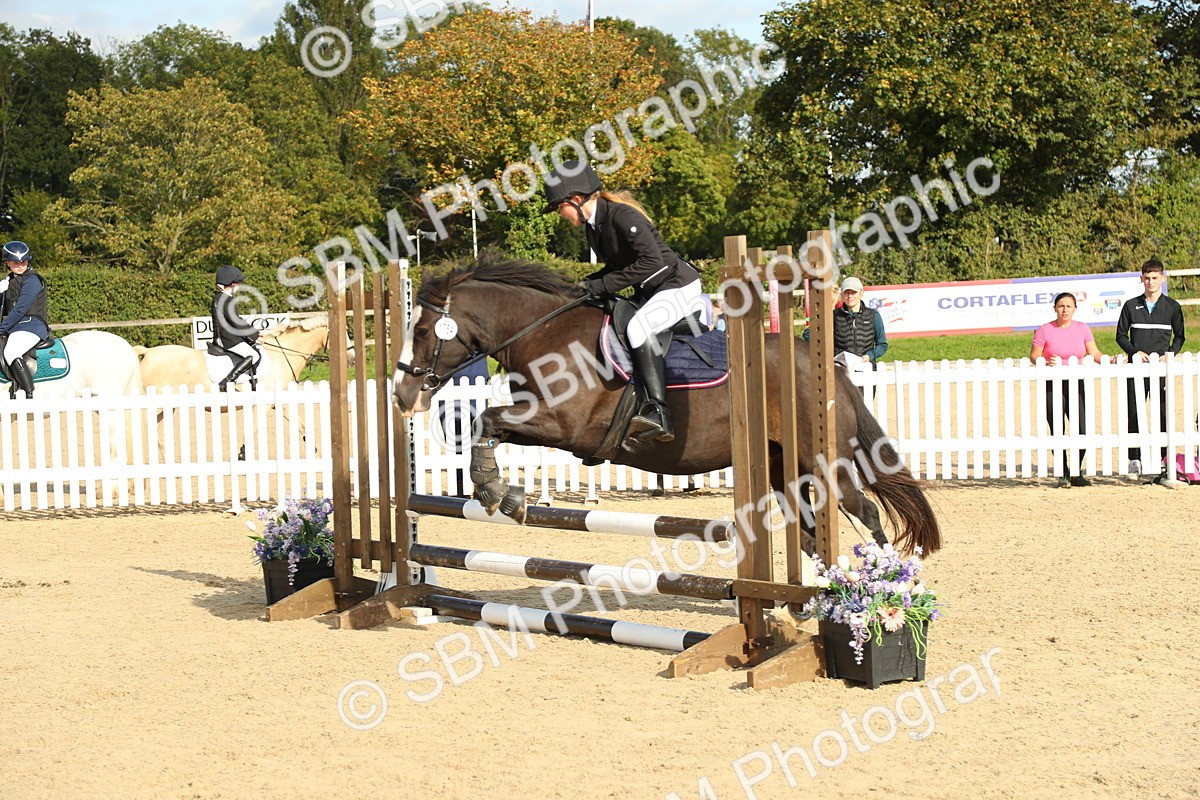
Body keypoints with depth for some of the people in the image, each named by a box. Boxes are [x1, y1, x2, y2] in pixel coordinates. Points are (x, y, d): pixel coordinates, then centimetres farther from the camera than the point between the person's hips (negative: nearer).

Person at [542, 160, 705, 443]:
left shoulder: (622, 216, -23)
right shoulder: (592, 226, 6)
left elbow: (652, 260, -29)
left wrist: (602, 284, -26)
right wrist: (588, 284, -3)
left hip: (679, 285, -11)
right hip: (649, 292, 11)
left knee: (638, 326, -34)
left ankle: (658, 414, -42)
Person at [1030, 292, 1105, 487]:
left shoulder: (1082, 328, 9)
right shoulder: (1045, 330, 0)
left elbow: (1094, 353, 8)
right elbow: (1033, 356, 1)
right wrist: (1045, 362, -19)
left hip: (1076, 384, 3)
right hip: (1052, 385, -3)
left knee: (1082, 431, -4)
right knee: (1057, 432, -3)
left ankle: (1076, 473, 11)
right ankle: (1063, 474, 8)